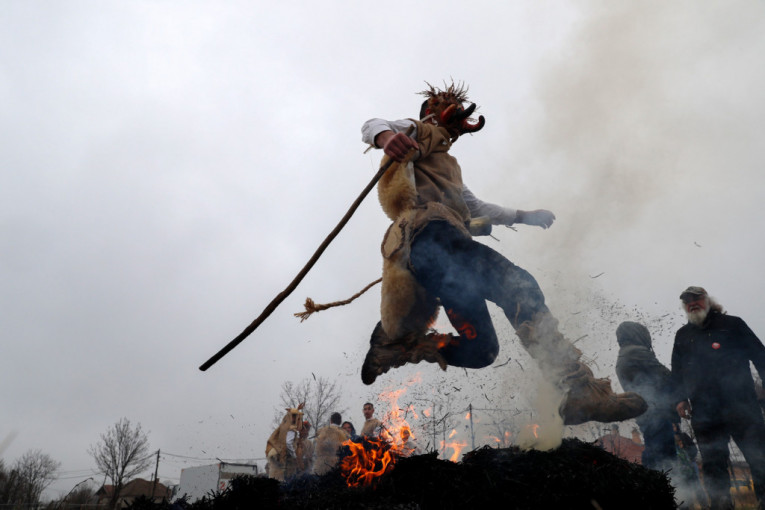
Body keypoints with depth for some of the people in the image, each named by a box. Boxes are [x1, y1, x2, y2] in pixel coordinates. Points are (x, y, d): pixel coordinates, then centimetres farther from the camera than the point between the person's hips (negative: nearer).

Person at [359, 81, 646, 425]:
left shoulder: (449, 166, 42)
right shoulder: (419, 131, 19)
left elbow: (476, 209, 49)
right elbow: (372, 126, -1)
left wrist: (523, 216, 40)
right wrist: (387, 137, -26)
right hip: (429, 233, -9)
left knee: (478, 351, 3)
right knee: (517, 286, -28)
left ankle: (390, 347, 13)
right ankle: (580, 388, -39)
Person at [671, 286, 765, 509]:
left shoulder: (732, 324, 10)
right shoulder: (682, 335, 18)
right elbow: (677, 372, 19)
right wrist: (680, 398, 7)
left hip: (741, 404, -2)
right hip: (704, 412, 3)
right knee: (713, 465, 5)